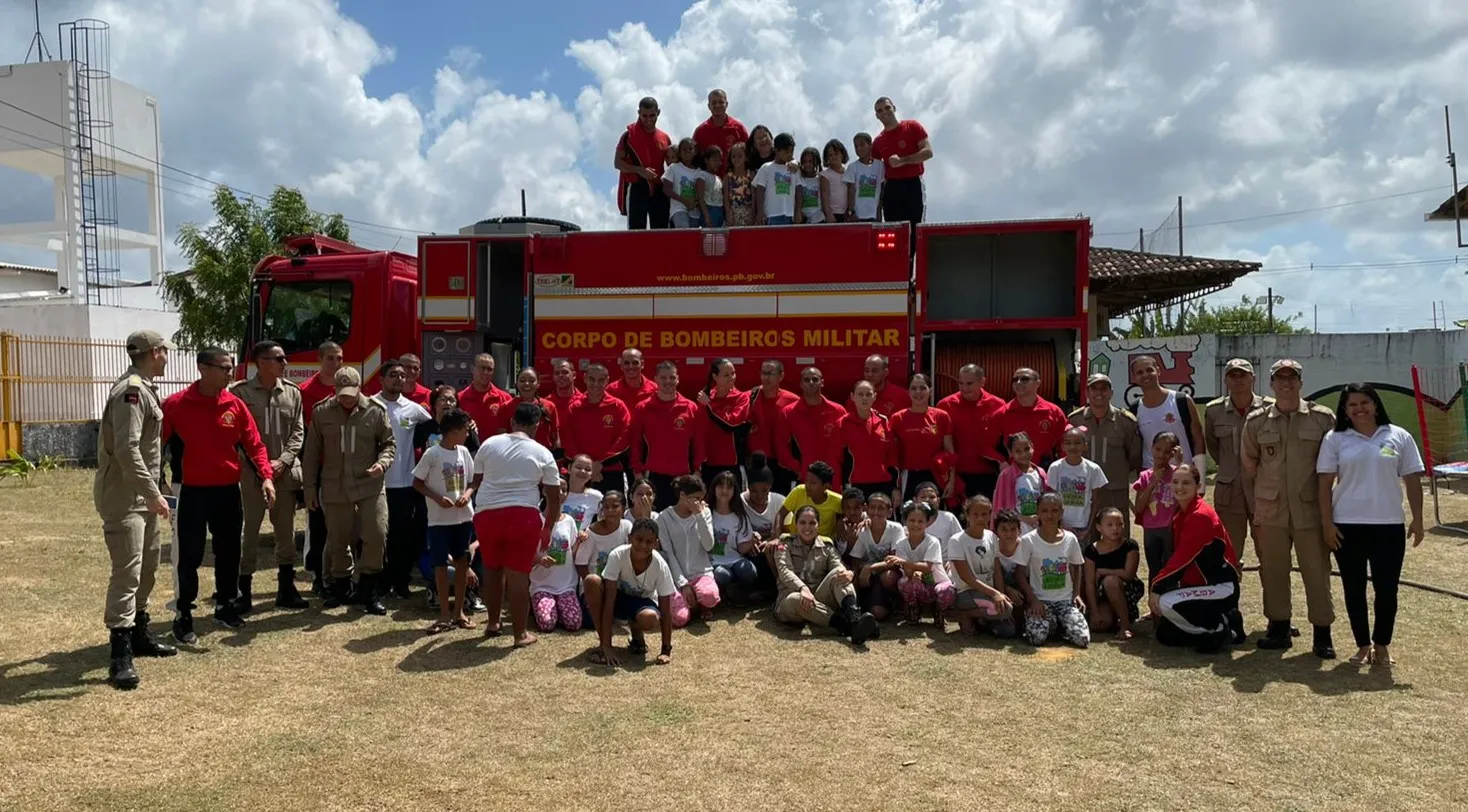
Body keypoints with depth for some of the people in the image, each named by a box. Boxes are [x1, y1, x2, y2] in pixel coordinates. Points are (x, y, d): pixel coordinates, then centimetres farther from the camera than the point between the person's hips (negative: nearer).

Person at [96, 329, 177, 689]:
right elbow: (127, 450, -26)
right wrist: (153, 493, -25)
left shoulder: (143, 389, 14)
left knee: (147, 567, 18)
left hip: (141, 496, 10)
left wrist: (152, 492, 21)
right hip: (123, 497, -10)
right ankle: (120, 656, -9)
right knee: (127, 572, -11)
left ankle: (139, 635, 31)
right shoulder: (131, 391, -18)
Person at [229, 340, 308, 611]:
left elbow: (298, 432, 5)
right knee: (249, 533, 1)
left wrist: (282, 461, -8)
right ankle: (244, 592, 9)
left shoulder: (292, 392, 7)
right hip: (251, 473, -3)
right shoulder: (240, 391, -3)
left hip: (286, 473, 4)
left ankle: (286, 590, 18)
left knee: (286, 533, 9)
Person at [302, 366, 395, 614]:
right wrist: (310, 487, 6)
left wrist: (382, 463, -17)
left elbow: (389, 443, 4)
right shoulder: (322, 411, 1)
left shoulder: (376, 411, -3)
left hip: (370, 485, -1)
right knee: (337, 540, 10)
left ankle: (367, 590, 8)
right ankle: (340, 586, 29)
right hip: (334, 488, 1)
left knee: (376, 536, -7)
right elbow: (312, 451, 6)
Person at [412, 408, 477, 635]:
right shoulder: (432, 454, -10)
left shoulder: (464, 452, 4)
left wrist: (467, 494, -9)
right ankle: (445, 614, 11)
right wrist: (437, 498, -17)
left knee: (462, 561, 8)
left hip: (464, 516, 5)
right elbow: (417, 482, -4)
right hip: (440, 519, -5)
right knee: (441, 564, 1)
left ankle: (458, 610, 20)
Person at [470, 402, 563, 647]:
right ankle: (521, 633, 9)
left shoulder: (489, 444, 9)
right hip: (523, 515, -3)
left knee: (492, 568, 21)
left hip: (486, 513, 3)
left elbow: (476, 482, 17)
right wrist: (548, 528, 17)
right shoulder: (542, 454, 4)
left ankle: (493, 622, 32)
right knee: (518, 574, 3)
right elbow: (553, 497, 6)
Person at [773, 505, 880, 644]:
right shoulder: (786, 543, 8)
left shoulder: (826, 545, 15)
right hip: (790, 598, -3)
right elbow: (784, 570, -10)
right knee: (796, 599, -38)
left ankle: (855, 617, -48)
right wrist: (803, 588, -31)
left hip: (820, 600, 3)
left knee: (838, 574, -23)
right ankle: (846, 625, -49)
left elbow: (839, 566, -4)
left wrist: (849, 573, -31)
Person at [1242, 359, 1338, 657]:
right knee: (1273, 571, 9)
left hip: (1310, 509, -2)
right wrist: (1267, 488, 9)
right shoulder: (1256, 422, 4)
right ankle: (1278, 627, 22)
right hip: (1270, 510, 2)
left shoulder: (1323, 418, 0)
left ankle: (1322, 633, 15)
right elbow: (1250, 464, 14)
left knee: (1317, 571, 3)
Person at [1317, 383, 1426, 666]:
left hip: (1389, 525, 0)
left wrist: (1417, 520, 1)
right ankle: (1363, 645, 19)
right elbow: (1325, 483, 1)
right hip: (1347, 526, 0)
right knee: (1354, 589, 7)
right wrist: (1327, 523, -5)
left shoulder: (1399, 437, 4)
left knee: (1386, 588, 3)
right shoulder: (1335, 439, 2)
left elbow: (1413, 480, 6)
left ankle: (1382, 644, 19)